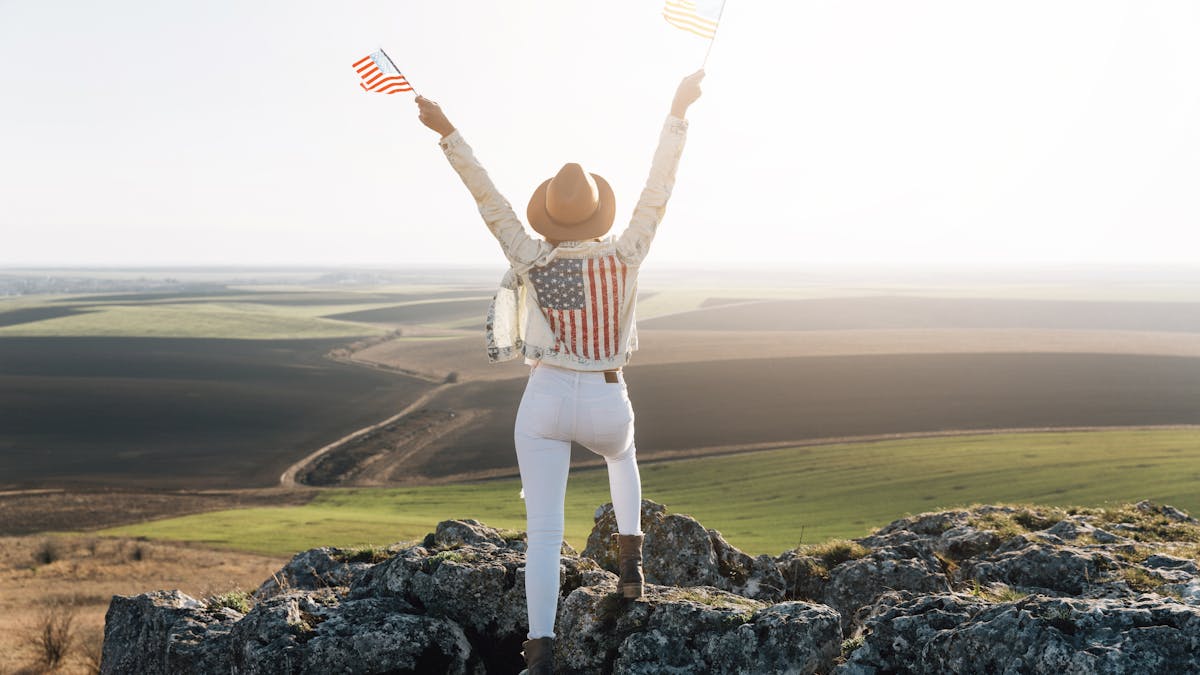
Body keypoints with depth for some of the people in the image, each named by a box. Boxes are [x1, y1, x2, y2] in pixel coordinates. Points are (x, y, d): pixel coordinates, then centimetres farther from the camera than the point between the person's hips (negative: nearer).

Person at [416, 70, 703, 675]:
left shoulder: (533, 261, -11)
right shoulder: (625, 256, -10)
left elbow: (487, 197, -10)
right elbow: (659, 187, -7)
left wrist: (447, 132, -8)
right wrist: (678, 112, -2)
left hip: (545, 401, -1)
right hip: (607, 403, 1)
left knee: (544, 530, 1)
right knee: (621, 456, 39)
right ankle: (630, 559, 27)